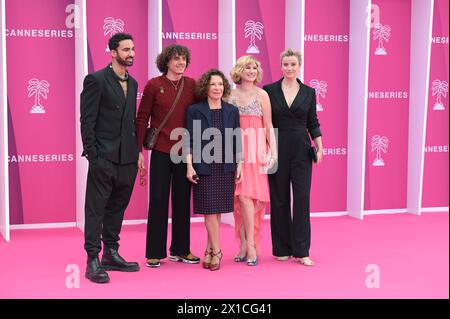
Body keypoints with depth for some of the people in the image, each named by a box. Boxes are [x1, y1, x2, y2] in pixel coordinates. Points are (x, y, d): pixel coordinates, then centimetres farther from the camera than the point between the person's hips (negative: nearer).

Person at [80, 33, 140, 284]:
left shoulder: (132, 83, 15)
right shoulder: (96, 80, -6)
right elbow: (87, 121, -9)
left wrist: (137, 150, 11)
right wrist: (92, 155, -14)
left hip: (127, 159, 7)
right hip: (104, 158, -7)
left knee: (117, 208, 14)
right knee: (96, 210, -2)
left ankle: (111, 254, 24)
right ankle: (93, 261, 2)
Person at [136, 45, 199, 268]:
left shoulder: (192, 85, 4)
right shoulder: (153, 85, -2)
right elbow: (142, 119, -1)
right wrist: (139, 150, -5)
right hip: (161, 151, -3)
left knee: (182, 200, 9)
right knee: (158, 200, 2)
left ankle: (180, 250, 21)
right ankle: (154, 253, 10)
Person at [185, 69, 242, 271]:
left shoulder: (232, 111, 8)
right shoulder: (195, 110, 0)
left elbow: (237, 141, 10)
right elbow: (189, 140, -2)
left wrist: (239, 165, 6)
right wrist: (189, 166, -8)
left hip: (226, 167, 3)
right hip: (204, 167, -3)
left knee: (218, 210, 6)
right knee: (210, 209, -5)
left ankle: (209, 250, 17)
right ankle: (216, 251, 5)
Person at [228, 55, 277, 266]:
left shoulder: (261, 95, 4)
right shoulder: (231, 95, 10)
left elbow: (269, 126, 2)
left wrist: (273, 152, -6)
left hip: (255, 149, -2)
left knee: (246, 195, -10)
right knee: (239, 196, 1)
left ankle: (249, 244, -3)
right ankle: (244, 244, 7)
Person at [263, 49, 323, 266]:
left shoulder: (309, 92, 6)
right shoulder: (269, 90, 1)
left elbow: (313, 123, 9)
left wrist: (319, 148, 1)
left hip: (301, 150, 1)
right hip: (277, 150, -1)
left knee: (302, 198, -4)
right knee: (279, 199, 4)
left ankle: (301, 251, 0)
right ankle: (282, 249, 15)